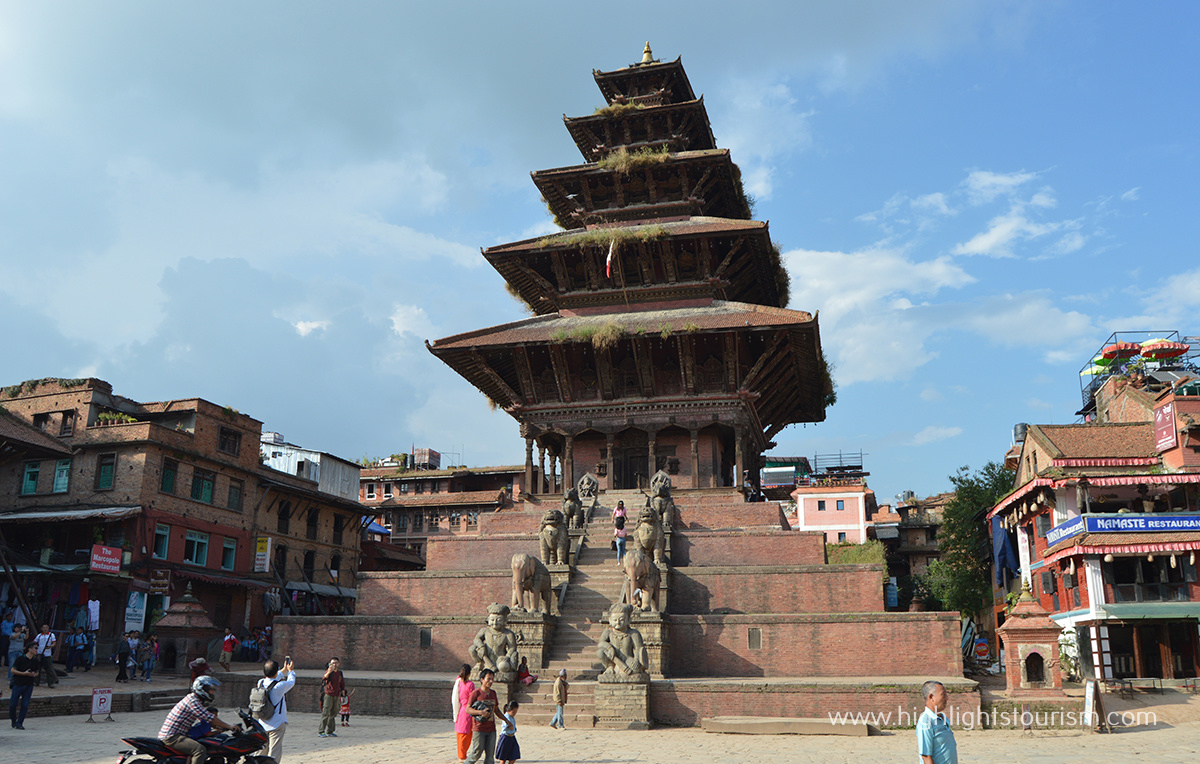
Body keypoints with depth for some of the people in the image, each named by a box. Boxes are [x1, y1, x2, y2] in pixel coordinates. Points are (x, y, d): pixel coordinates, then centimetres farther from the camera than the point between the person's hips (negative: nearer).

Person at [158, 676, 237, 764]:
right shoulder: (192, 700, -17)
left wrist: (222, 727, 11)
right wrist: (228, 726, -15)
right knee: (200, 750, -27)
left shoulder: (194, 699, 15)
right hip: (172, 737, -11)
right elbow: (209, 718, -21)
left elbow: (205, 719, 22)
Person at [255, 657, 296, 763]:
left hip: (262, 724, 7)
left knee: (262, 751, 18)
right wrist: (291, 670, 23)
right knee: (274, 754, -4)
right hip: (277, 724, -7)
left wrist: (284, 670, 33)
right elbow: (291, 682, 3)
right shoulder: (279, 686, -17)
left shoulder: (261, 683, 0)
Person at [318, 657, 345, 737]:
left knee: (333, 714, 9)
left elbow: (342, 684, 22)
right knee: (325, 713, -9)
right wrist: (328, 672, -51)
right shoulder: (329, 671, -7)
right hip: (328, 695, -6)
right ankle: (321, 731, -3)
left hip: (336, 696, 6)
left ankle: (329, 731, 17)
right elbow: (324, 678, -30)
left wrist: (342, 694, 20)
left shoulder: (340, 673, 12)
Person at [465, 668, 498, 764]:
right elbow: (468, 709, -10)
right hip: (479, 729, -5)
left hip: (491, 729, 5)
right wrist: (480, 712, -23)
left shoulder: (493, 693, 12)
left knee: (490, 754, 4)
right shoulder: (476, 692, -7)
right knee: (477, 752, -3)